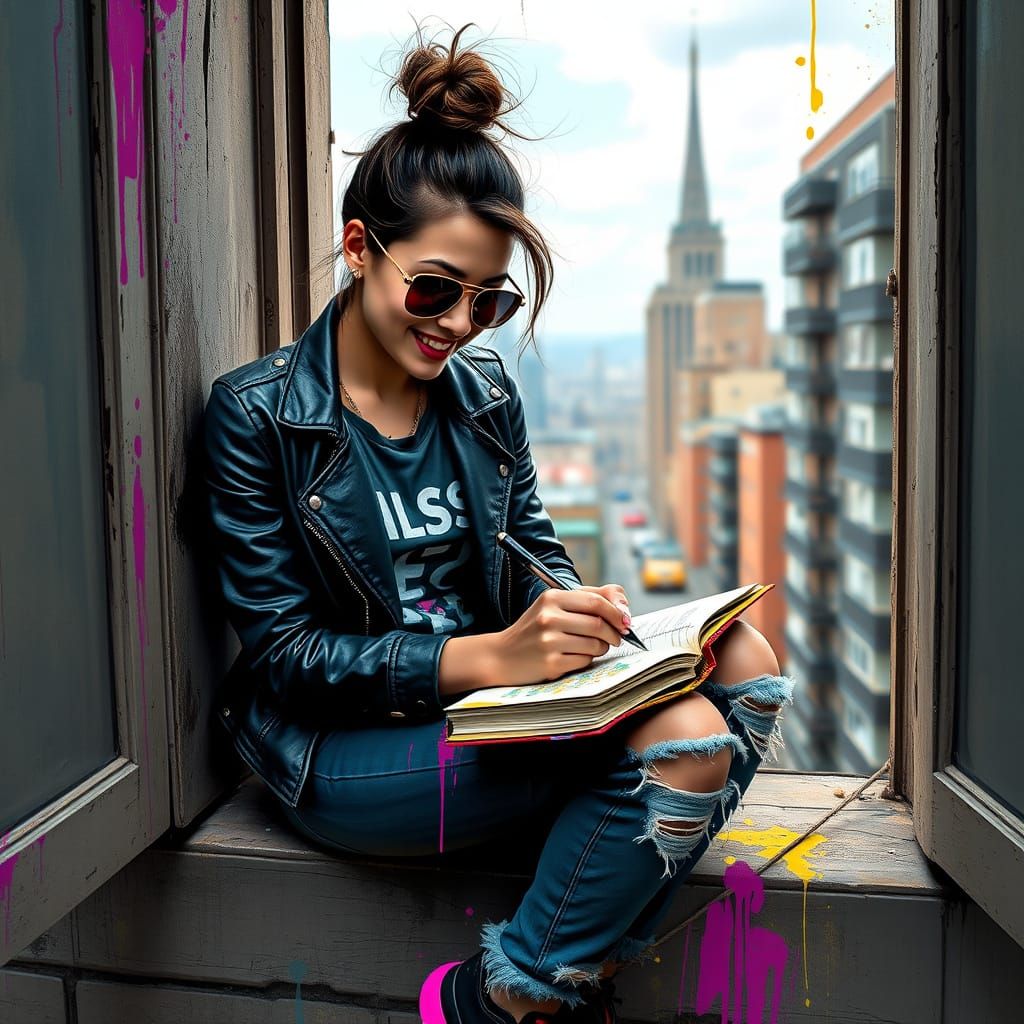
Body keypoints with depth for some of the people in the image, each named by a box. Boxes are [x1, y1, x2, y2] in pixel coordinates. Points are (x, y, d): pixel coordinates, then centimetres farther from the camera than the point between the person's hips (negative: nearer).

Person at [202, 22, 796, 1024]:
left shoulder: (484, 388, 8)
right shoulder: (255, 412, -7)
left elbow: (533, 551, 13)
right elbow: (282, 649, -12)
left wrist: (579, 609, -12)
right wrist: (485, 656, -26)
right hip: (343, 753, -6)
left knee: (743, 660, -15)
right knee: (682, 735, -25)